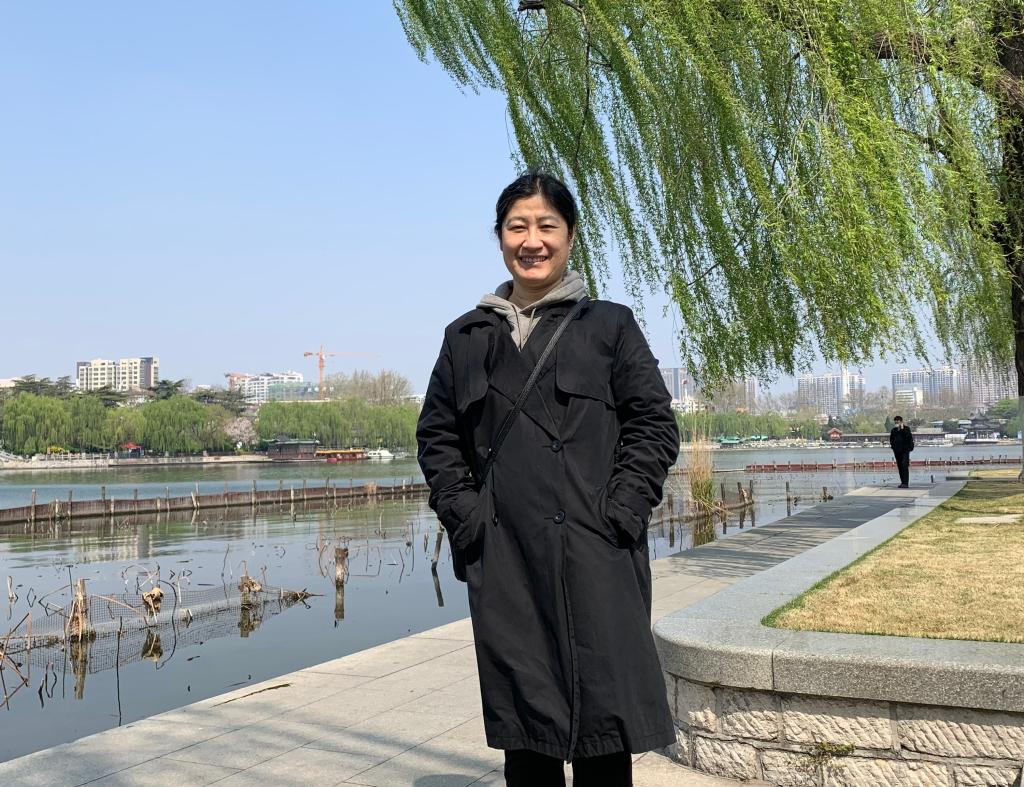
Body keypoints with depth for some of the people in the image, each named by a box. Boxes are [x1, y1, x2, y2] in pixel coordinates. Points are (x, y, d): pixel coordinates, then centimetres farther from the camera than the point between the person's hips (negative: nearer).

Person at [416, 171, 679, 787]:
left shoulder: (610, 326, 4)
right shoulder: (468, 337, 11)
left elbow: (655, 425, 2)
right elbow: (436, 434, 15)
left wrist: (621, 512, -8)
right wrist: (464, 514, 2)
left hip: (595, 557, -2)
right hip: (504, 561, 3)